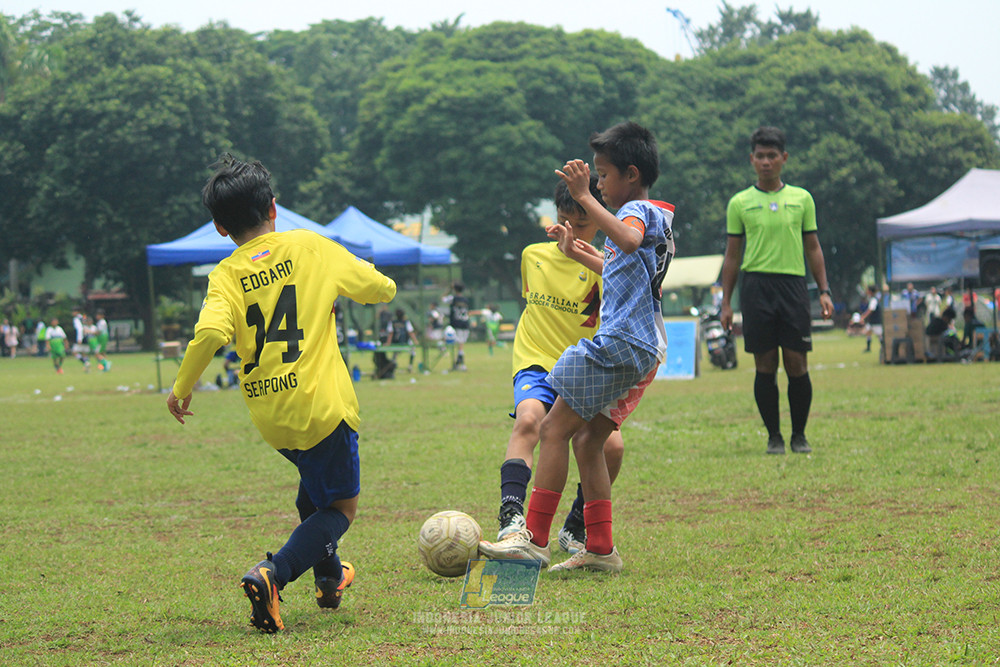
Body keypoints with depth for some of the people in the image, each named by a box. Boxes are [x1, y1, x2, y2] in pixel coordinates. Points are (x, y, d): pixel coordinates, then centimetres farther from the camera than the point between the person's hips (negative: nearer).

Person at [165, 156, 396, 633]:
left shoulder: (226, 276, -2)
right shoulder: (310, 246, -1)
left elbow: (210, 332, -21)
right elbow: (383, 290, 7)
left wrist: (182, 388, -7)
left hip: (268, 415, 3)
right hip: (322, 405, -3)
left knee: (316, 481, 32)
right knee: (340, 507, 7)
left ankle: (328, 574, 39)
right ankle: (273, 573, -15)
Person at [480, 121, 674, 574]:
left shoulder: (639, 210, -9)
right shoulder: (649, 216, 23)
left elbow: (628, 240, -36)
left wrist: (584, 197, -37)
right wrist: (575, 250, 43)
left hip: (620, 345, -10)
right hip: (644, 350, 10)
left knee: (555, 429, -8)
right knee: (588, 440, 11)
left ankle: (535, 537, -8)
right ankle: (600, 549, 10)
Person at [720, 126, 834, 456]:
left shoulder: (802, 198, 11)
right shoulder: (740, 203, 7)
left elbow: (813, 247, 15)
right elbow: (732, 255, 10)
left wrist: (824, 291, 6)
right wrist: (726, 302, 5)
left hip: (793, 284, 1)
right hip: (757, 284, -1)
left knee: (797, 364, -2)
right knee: (765, 365, 0)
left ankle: (799, 434, 11)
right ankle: (774, 435, 9)